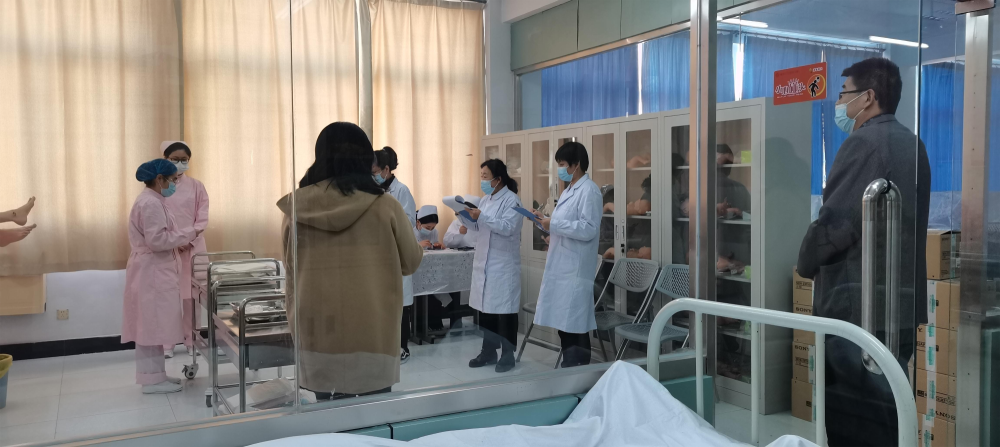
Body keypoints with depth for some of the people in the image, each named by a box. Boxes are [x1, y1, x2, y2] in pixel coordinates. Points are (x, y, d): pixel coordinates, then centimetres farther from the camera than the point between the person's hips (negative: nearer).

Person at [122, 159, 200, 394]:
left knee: (152, 326, 13)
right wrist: (186, 234, -14)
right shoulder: (151, 203, -17)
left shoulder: (150, 201, 16)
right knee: (152, 326, -5)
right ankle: (151, 380, 1)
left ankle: (155, 375, 20)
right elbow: (156, 240, -23)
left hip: (154, 272, 10)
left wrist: (179, 240, 10)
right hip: (152, 273, -10)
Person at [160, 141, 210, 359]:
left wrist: (187, 240, -12)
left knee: (191, 294, 3)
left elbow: (202, 219, 1)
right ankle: (166, 343, 5)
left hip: (192, 247, 1)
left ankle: (192, 340, 10)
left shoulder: (196, 186, 6)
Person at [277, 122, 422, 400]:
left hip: (316, 330, 2)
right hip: (371, 331, -2)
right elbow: (411, 263, 4)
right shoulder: (385, 207, -9)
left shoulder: (297, 209, -4)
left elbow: (291, 268, 11)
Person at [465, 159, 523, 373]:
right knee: (485, 308, 10)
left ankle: (507, 356, 9)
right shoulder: (485, 199, 14)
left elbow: (507, 227, -22)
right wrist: (469, 218, 0)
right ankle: (489, 352, 22)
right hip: (484, 263, 8)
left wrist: (481, 217, -23)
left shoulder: (511, 200, -9)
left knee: (504, 310, -1)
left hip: (503, 265, -7)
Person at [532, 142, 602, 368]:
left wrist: (553, 224, -18)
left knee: (576, 326, -3)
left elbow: (588, 229, -20)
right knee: (563, 323, 13)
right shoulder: (568, 190, 17)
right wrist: (547, 221, 7)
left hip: (575, 269, -9)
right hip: (560, 266, 9)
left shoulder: (589, 190, -11)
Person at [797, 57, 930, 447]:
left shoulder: (865, 142, -13)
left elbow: (836, 221, -19)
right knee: (884, 408, 16)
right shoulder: (910, 143, 16)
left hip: (858, 305, -9)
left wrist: (807, 263, -1)